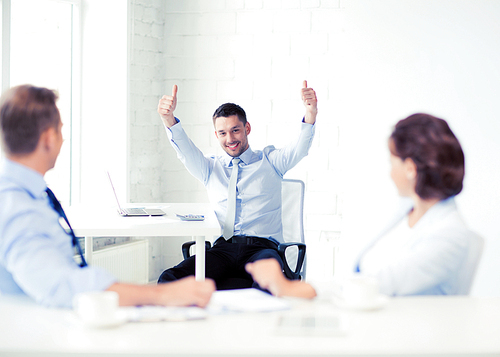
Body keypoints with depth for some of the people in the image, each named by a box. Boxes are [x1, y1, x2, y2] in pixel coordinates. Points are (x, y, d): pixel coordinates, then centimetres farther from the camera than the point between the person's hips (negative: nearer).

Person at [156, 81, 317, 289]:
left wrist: (310, 114, -25)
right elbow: (186, 152, 2)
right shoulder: (211, 168, 21)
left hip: (261, 248, -2)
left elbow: (299, 150, -3)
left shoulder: (269, 161, 15)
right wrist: (168, 119, -20)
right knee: (169, 279, -26)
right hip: (223, 248, 2)